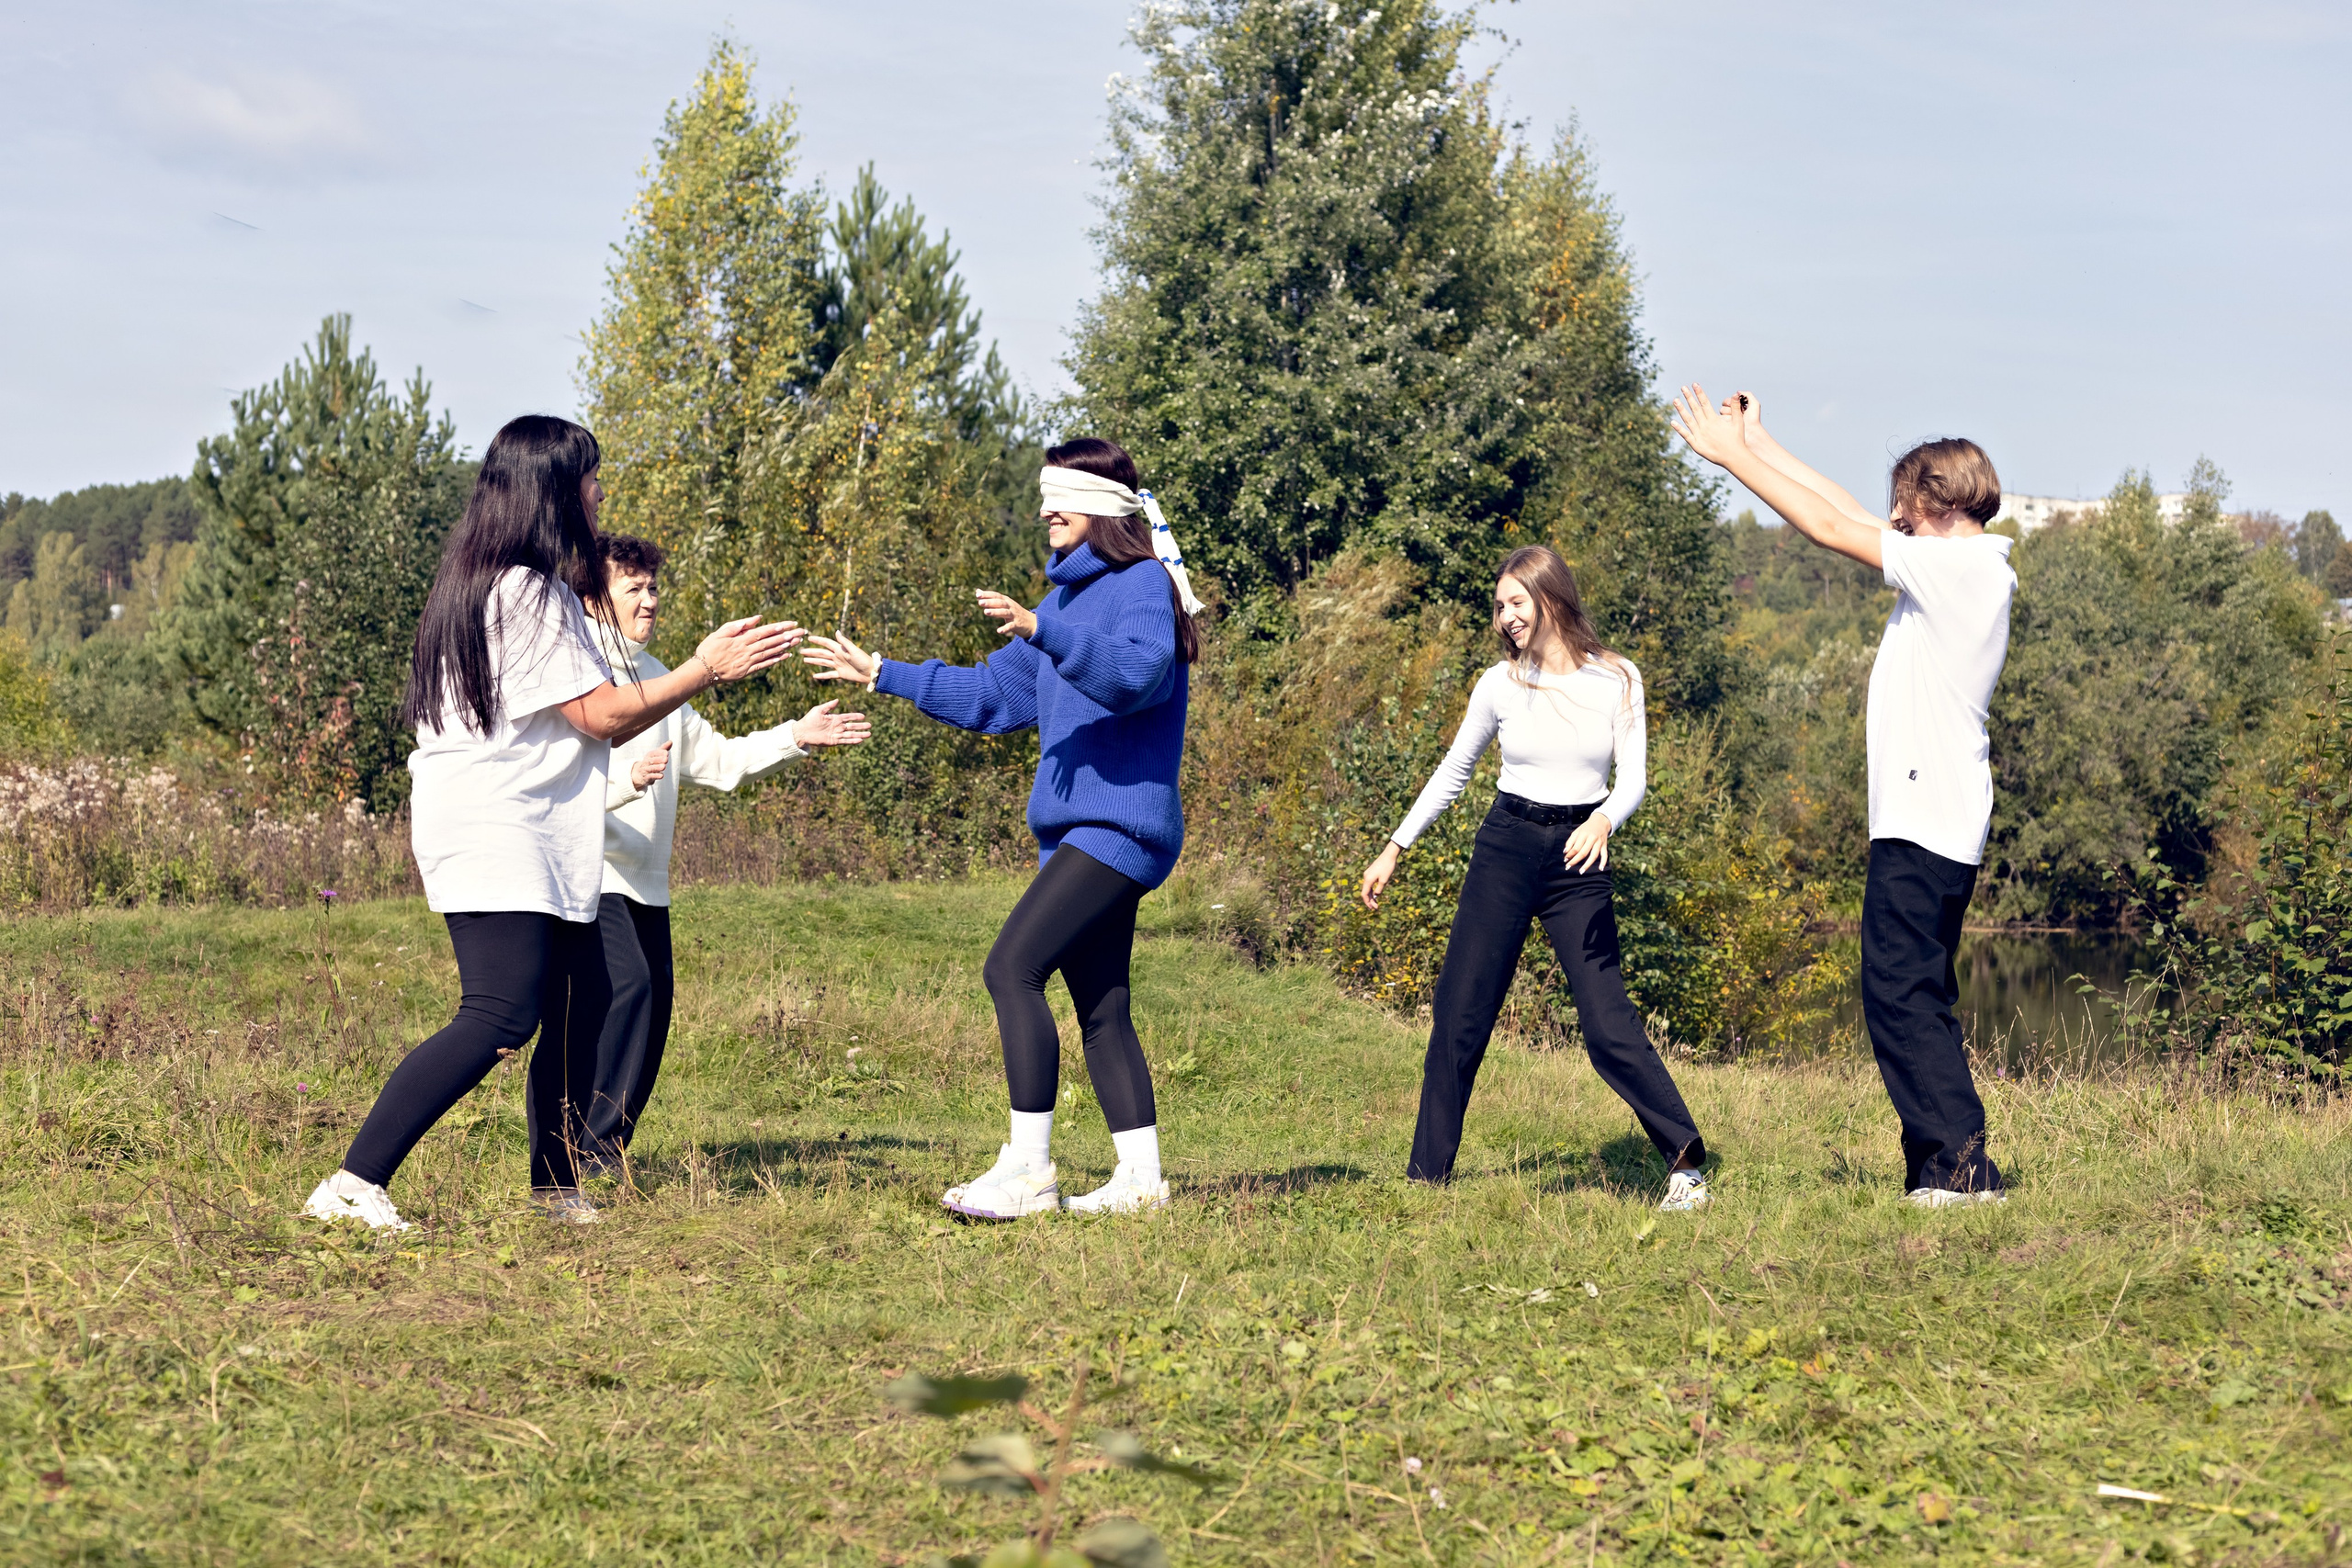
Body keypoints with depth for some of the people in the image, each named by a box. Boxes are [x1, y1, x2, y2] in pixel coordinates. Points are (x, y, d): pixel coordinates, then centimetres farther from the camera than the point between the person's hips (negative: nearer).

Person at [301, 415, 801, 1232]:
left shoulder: (500, 584, 17)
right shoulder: (525, 593, -15)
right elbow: (602, 715, -14)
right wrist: (707, 670, -8)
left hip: (543, 843, 11)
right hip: (492, 836, -11)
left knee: (580, 1002, 13)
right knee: (502, 1016, -20)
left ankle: (557, 1190, 20)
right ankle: (354, 1184, -25)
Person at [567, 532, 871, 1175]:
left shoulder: (653, 674, 19)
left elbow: (716, 758, 20)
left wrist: (796, 737, 12)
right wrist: (627, 779, -35)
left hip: (645, 880, 9)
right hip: (590, 873, -9)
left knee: (654, 1000, 3)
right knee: (626, 985, -22)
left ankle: (605, 1150, 10)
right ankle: (580, 1148, -17)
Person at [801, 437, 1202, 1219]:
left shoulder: (1142, 584, -6)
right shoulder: (1067, 596, 22)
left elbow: (1140, 674, -27)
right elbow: (992, 693, 31)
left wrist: (1042, 632, -37)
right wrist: (881, 674, 30)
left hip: (1121, 821, -10)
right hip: (1074, 830, 10)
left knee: (1012, 967, -18)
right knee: (1100, 1008, 6)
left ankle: (1028, 1168, -18)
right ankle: (1140, 1179, 8)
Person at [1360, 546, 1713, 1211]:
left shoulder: (1617, 680, -2)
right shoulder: (1500, 685, 2)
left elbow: (1633, 777, -4)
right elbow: (1453, 772, 13)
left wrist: (1603, 820, -26)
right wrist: (1394, 849, 13)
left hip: (1579, 858, -2)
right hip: (1506, 848, 2)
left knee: (1608, 1024, -11)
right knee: (1459, 1014, 1)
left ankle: (1687, 1163, -5)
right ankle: (1427, 1174, 10)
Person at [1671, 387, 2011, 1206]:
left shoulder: (1958, 564, -11)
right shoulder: (1958, 565, 16)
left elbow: (1831, 527, -11)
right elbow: (1846, 511, 21)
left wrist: (1731, 455, -4)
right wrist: (1754, 442, 23)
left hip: (1922, 823, -10)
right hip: (1937, 822, 10)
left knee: (1900, 993, -11)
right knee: (1918, 999, 11)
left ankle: (1963, 1161, -13)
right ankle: (1938, 1169, 12)